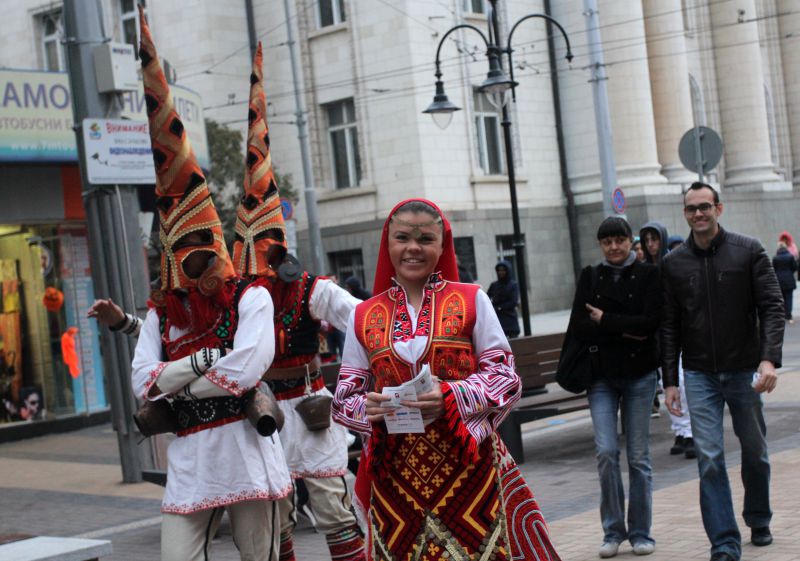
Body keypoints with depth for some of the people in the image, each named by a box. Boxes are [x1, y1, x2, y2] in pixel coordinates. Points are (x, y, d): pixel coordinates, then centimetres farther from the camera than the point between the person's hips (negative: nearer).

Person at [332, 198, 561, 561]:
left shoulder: (472, 301, 2)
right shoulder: (363, 317, 7)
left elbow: (504, 377, -1)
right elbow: (344, 399, 9)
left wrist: (451, 397, -17)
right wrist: (367, 409, -14)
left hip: (469, 466, -1)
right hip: (395, 475, 2)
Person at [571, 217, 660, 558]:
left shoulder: (648, 275, 2)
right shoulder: (590, 277, 7)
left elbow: (651, 321, -12)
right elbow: (578, 327, -4)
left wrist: (605, 321, -9)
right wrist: (624, 331, -12)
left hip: (640, 373, -1)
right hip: (601, 375, 1)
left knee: (639, 455, 3)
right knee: (606, 452, -7)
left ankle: (640, 532, 14)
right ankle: (613, 531, 7)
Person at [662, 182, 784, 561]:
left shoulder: (749, 251, -3)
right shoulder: (674, 263, 3)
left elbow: (772, 307, -7)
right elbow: (669, 326, 5)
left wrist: (770, 359, -20)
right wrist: (669, 380, 1)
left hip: (745, 370, -1)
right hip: (699, 375, 1)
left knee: (755, 452, 13)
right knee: (709, 459, -7)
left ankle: (759, 521, 36)